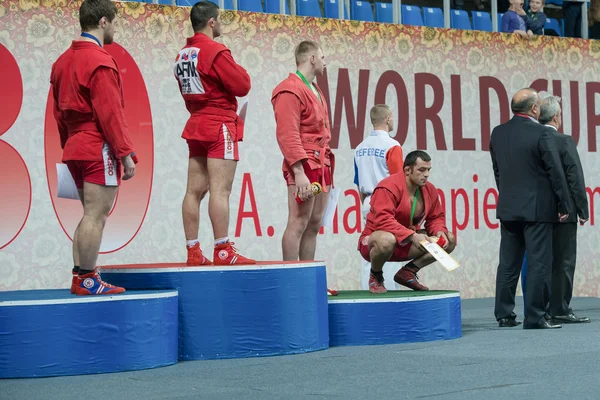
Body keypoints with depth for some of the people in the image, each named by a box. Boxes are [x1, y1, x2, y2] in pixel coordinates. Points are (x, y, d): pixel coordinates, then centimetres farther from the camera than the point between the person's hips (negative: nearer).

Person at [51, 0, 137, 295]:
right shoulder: (100, 62, -13)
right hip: (100, 148, -9)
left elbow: (59, 111, 17)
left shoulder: (64, 60, 14)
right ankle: (87, 280, -4)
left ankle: (79, 277, 15)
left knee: (92, 215, 15)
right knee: (95, 215, -6)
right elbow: (110, 113, -17)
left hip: (75, 148, 9)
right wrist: (126, 153, -15)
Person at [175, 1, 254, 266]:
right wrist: (238, 69, 5)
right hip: (220, 126, -8)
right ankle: (223, 251, -12)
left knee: (194, 190, 5)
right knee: (220, 190, -10)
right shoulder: (216, 52, -13)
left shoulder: (182, 55, 12)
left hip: (196, 125, 8)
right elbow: (242, 86, -12)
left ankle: (193, 252, 6)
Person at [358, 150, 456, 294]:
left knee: (449, 240, -5)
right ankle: (375, 277, -10)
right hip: (374, 239, -7)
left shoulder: (429, 189, 1)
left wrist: (440, 233, -15)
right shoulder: (389, 187, -23)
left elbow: (436, 218, 9)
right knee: (387, 239, -44)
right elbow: (384, 220, -33)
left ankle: (408, 272, 3)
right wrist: (412, 236, -40)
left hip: (408, 244, 7)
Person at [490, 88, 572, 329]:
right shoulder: (542, 133, -13)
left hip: (507, 209, 6)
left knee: (508, 263, 11)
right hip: (537, 209, -6)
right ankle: (535, 317, -1)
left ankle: (504, 314, 14)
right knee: (539, 263, -1)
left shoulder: (498, 133, 5)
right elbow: (555, 172, -10)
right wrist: (564, 205, -2)